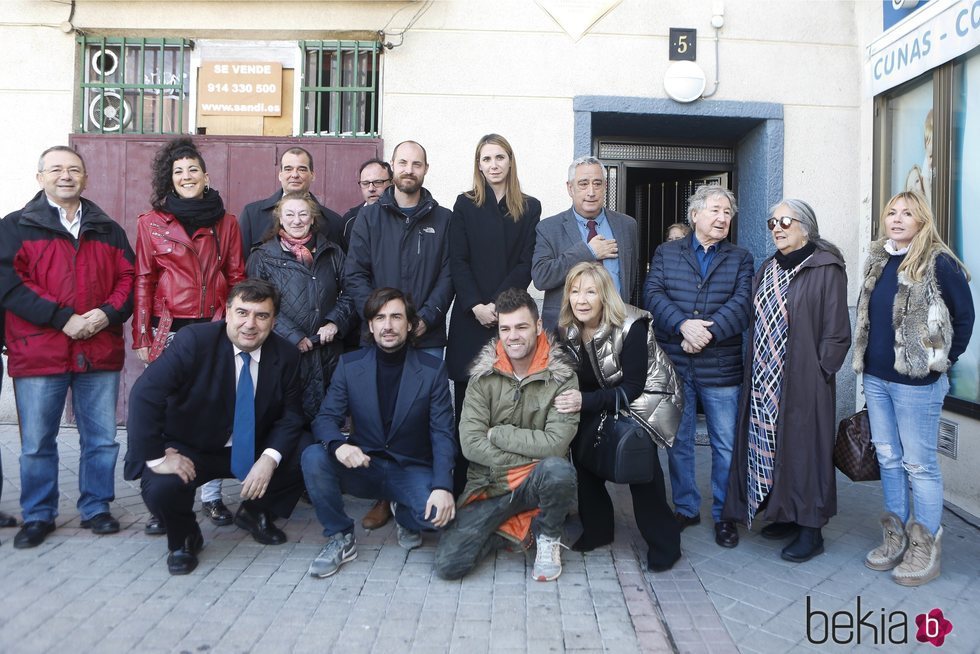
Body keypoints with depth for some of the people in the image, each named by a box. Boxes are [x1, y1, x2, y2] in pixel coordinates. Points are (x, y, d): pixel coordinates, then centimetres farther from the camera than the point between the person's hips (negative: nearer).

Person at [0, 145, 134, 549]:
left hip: (100, 352, 2)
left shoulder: (108, 230, 14)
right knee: (37, 442, 6)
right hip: (38, 353, -2)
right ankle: (38, 516, 23)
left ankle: (96, 508, 24)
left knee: (102, 439, 9)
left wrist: (108, 313, -10)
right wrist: (63, 318, -15)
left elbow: (128, 278, 9)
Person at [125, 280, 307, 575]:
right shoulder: (194, 340, -20)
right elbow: (145, 393, -25)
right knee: (161, 487, -33)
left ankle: (254, 512, 14)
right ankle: (183, 537, 6)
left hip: (254, 450, 4)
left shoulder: (286, 355, -8)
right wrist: (156, 457, -29)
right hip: (189, 450, -3)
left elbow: (291, 415, -5)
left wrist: (270, 459, -22)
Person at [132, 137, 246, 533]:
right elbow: (143, 281, 5)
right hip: (169, 331, -1)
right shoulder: (151, 222, 7)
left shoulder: (225, 222, 10)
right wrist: (142, 336, 0)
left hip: (215, 330, 1)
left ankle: (212, 496, 16)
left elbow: (236, 278, 10)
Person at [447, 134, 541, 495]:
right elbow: (457, 261, 1)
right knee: (467, 406, 1)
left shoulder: (529, 208, 10)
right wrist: (476, 306, -12)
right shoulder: (465, 204, 9)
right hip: (471, 316, 0)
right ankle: (455, 486, 8)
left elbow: (526, 264, 2)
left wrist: (498, 304, -10)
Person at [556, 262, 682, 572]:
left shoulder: (631, 326, -24)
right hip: (604, 401, 5)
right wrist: (570, 400, -22)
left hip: (644, 398, -5)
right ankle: (596, 529, 5)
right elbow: (580, 382, 0)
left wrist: (585, 401, -37)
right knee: (581, 446, -16)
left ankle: (663, 543, -5)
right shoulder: (568, 329, -8)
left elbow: (632, 388, -25)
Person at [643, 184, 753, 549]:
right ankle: (686, 508, 28)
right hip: (674, 366, 1)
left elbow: (741, 303, -6)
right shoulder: (666, 253, 8)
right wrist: (683, 325, -21)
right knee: (678, 443, 11)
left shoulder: (740, 259, 8)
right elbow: (653, 294, -6)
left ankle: (724, 515, 21)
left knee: (726, 445, 5)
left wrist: (709, 331, -20)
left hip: (721, 367, 0)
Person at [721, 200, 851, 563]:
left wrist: (817, 372, -12)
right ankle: (784, 515, 27)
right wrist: (755, 370, 9)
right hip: (765, 380, 7)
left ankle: (810, 529, 13)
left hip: (804, 382, -7)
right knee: (768, 447, 11)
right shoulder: (767, 269, 14)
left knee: (803, 448, 0)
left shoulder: (826, 269, -8)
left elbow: (836, 331, -10)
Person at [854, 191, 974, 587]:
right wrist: (868, 361, 12)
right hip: (876, 377, 7)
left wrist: (944, 360, -1)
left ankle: (925, 547, 14)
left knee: (920, 464, 2)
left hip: (916, 381, -6)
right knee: (888, 459, 13)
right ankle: (896, 537, 26)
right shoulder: (878, 262, 9)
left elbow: (964, 315, -5)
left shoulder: (938, 263, -9)